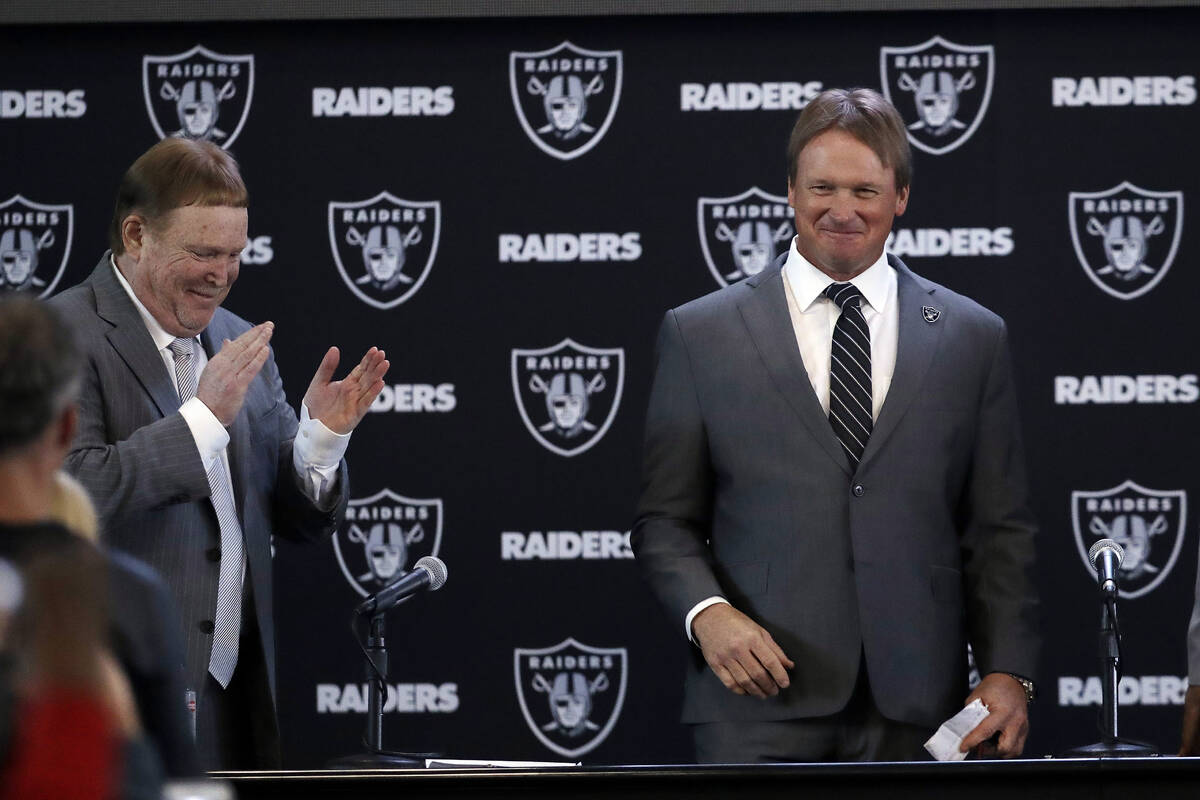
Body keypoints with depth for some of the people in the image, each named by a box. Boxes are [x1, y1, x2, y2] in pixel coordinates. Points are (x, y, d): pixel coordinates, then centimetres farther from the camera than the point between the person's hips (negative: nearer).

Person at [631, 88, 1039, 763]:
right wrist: (707, 611, -11)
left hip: (916, 707, 1)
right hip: (760, 707, -1)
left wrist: (1009, 672, -1)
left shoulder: (973, 338, 11)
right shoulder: (701, 334, 8)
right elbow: (665, 520, 7)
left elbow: (1001, 530, 10)